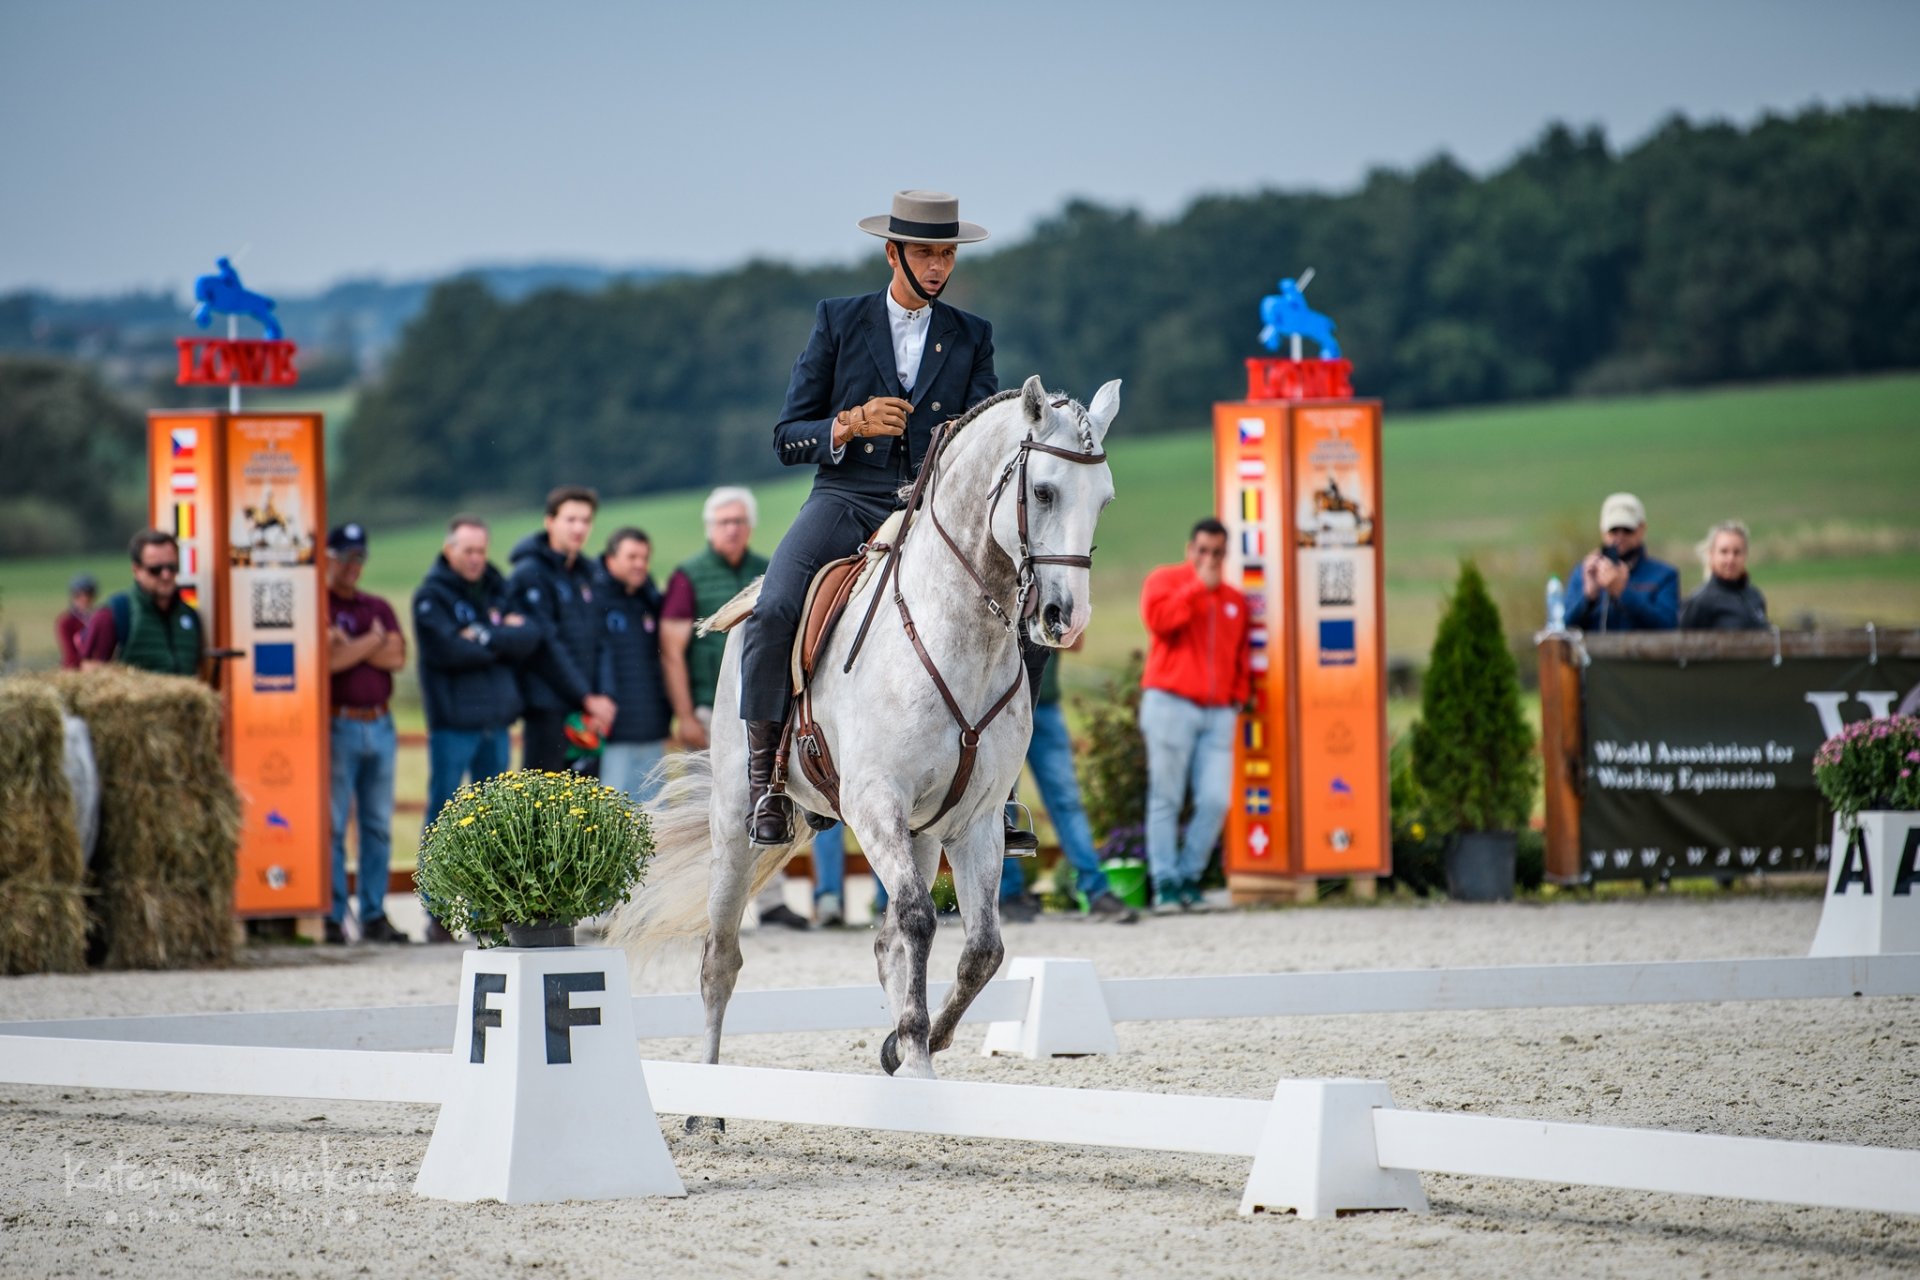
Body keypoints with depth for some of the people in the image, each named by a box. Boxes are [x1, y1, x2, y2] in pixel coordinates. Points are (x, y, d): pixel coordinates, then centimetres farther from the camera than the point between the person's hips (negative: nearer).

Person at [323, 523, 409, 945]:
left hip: (380, 724, 6)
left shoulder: (378, 608, 17)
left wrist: (349, 647, -8)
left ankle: (374, 915, 10)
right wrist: (372, 641, -3)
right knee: (333, 826, -6)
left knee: (379, 826, 6)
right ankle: (332, 917, -4)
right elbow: (328, 660, -14)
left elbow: (397, 657, 2)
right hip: (337, 725, -6)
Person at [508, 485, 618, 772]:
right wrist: (587, 698, -13)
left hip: (587, 705, 8)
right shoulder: (531, 574, -8)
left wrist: (599, 696, 1)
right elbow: (545, 646, -13)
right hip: (548, 705, -8)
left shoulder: (585, 573, 17)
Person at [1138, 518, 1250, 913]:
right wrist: (1198, 586, -9)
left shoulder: (1235, 600, 20)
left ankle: (1189, 878, 6)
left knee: (1216, 801, -6)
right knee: (1166, 799, -5)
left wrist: (1240, 692, 10)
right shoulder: (1166, 580, 7)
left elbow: (1242, 655, 24)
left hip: (1218, 713, 4)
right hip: (1170, 703, -4)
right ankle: (1165, 883, -3)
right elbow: (1158, 618, -12)